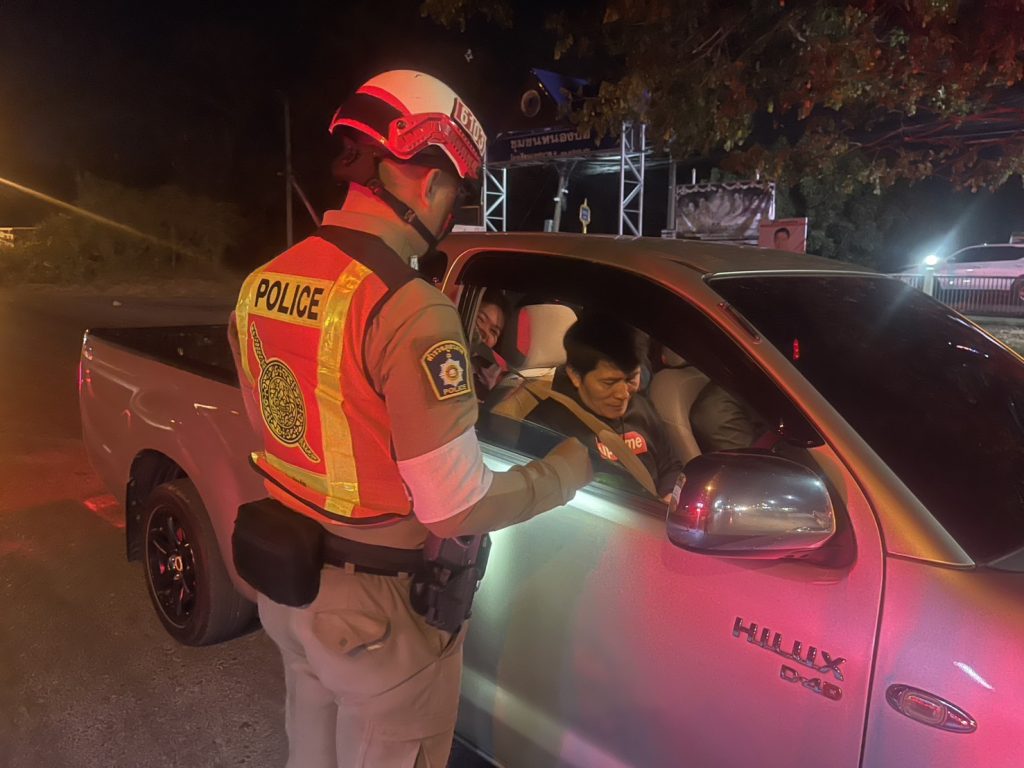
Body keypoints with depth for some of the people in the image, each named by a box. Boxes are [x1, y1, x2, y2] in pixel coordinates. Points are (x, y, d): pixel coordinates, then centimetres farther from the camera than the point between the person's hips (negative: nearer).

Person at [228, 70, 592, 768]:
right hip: (378, 607, -6)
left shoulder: (262, 283, -2)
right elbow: (457, 509, -25)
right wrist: (578, 460, -9)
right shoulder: (409, 310, -28)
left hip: (284, 579, 7)